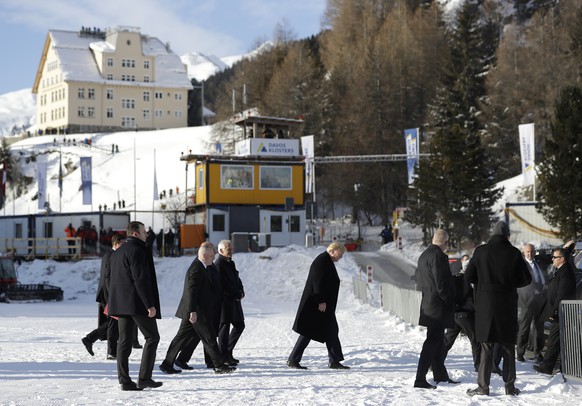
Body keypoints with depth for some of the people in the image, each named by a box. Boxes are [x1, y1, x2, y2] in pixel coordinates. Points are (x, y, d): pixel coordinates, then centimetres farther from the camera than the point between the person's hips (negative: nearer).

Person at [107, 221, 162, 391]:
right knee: (152, 337, 1)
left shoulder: (116, 253, 17)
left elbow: (110, 280, 20)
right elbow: (140, 280, -19)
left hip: (120, 304, 9)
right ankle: (144, 378, -3)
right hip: (137, 304, -9)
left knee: (124, 340, 8)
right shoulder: (137, 251, -12)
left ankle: (125, 380, 5)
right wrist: (150, 305, -18)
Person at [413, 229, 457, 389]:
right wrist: (449, 301, -13)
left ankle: (440, 374, 28)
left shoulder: (423, 255, 14)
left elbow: (419, 280, 19)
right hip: (438, 307, -10)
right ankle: (420, 379, -10)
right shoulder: (438, 256, -17)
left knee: (437, 340, 18)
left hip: (428, 303, 10)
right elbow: (441, 282, -21)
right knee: (433, 341, -8)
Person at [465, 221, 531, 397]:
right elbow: (526, 279, 1)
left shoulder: (481, 251, -5)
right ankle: (510, 386, 12)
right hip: (507, 306, 1)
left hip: (485, 305, 0)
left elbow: (468, 276, -1)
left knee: (486, 347, 3)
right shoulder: (514, 253, -4)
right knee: (508, 347, 10)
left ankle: (483, 387, 2)